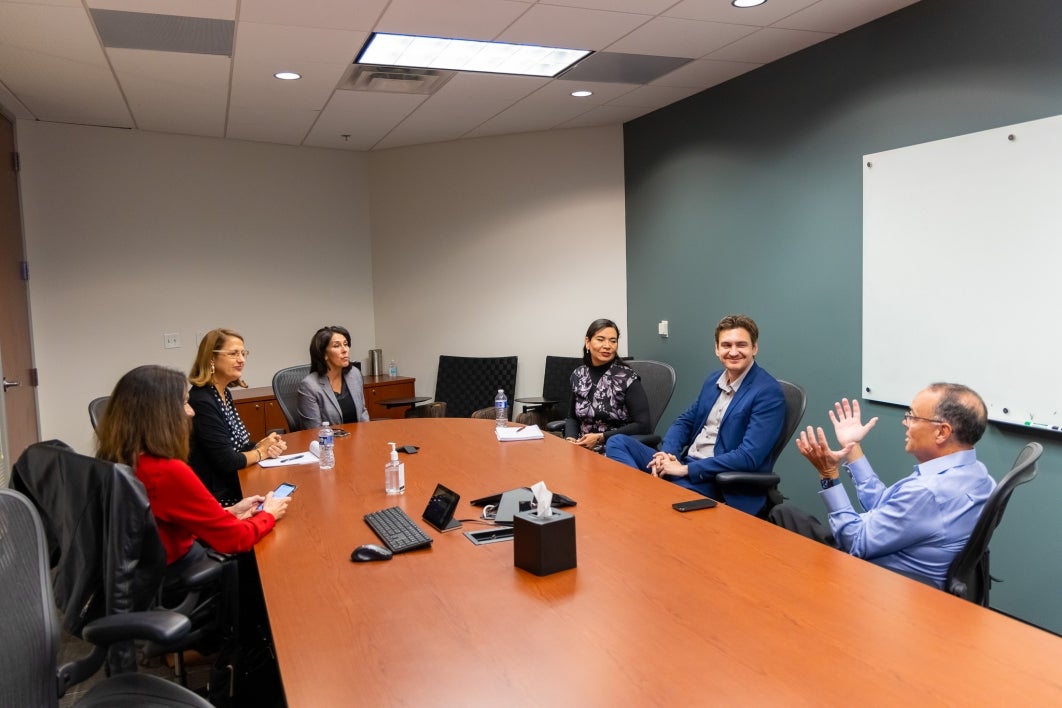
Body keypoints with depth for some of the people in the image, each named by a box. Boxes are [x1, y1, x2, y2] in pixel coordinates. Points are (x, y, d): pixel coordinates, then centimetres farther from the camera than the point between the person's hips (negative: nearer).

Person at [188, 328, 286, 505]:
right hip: (221, 498, -8)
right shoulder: (201, 401, -20)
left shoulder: (225, 393, 8)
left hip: (238, 487, 8)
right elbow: (225, 461, -22)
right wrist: (261, 452, -6)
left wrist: (262, 445, -6)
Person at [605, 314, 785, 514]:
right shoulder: (713, 379, 12)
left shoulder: (768, 392, -13)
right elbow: (685, 421, 17)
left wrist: (685, 469, -20)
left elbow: (748, 457, -20)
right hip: (683, 463, 8)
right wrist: (666, 453, -6)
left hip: (722, 482, -8)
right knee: (617, 442, -5)